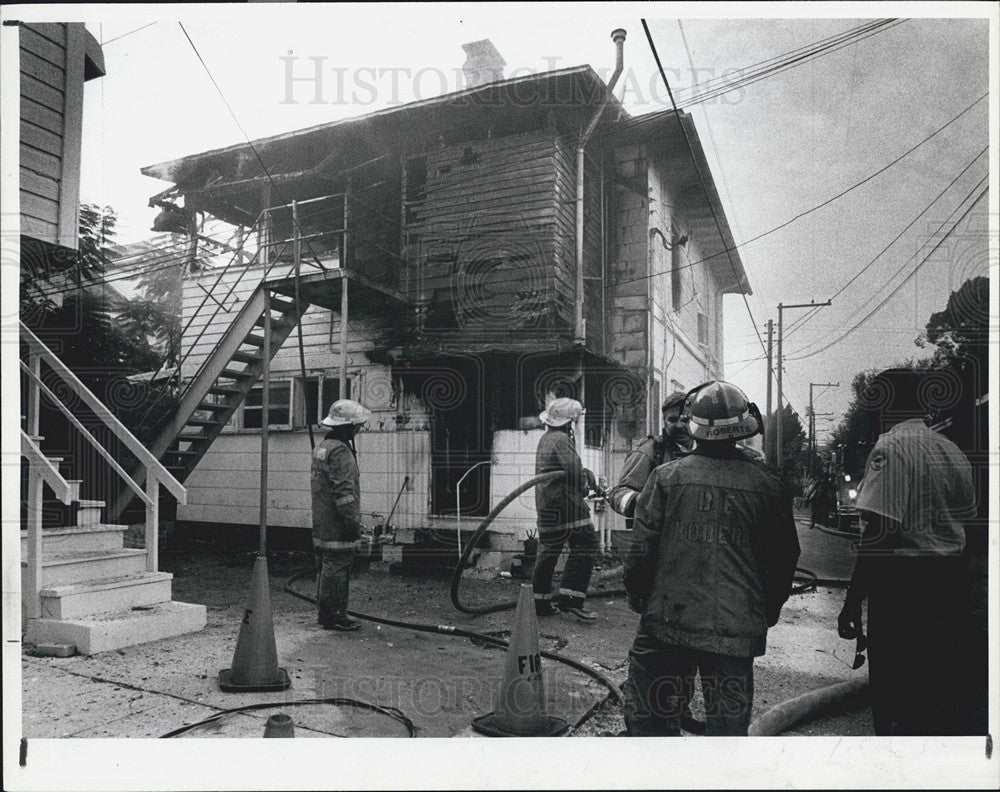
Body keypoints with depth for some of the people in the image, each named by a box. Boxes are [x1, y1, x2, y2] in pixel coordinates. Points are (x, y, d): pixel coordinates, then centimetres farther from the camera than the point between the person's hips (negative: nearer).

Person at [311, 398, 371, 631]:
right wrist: (353, 520, -18)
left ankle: (325, 612, 26)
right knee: (337, 568, -3)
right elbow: (344, 491, -22)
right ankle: (334, 616, 3)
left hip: (322, 524, 11)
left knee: (326, 568, 16)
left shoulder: (323, 447, 16)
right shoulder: (340, 451, -18)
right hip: (337, 527, -11)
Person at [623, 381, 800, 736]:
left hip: (669, 623, -1)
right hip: (738, 629, 2)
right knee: (729, 725, 14)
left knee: (649, 717, 13)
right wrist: (768, 610, 21)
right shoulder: (764, 484, -3)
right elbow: (785, 556, 7)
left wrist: (637, 597, 11)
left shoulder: (666, 477, -7)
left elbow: (642, 548, -5)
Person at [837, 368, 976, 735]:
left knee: (897, 697, 1)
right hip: (952, 582, 8)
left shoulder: (890, 448, -13)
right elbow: (967, 517, 16)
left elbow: (879, 532, -20)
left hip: (902, 584, -8)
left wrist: (852, 602, -17)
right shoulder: (953, 451, 12)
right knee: (945, 689, 18)